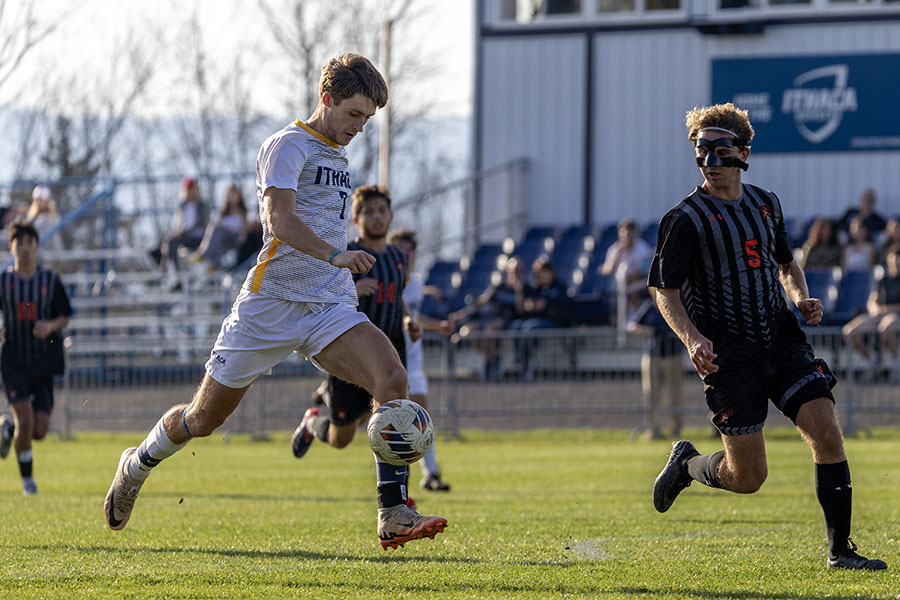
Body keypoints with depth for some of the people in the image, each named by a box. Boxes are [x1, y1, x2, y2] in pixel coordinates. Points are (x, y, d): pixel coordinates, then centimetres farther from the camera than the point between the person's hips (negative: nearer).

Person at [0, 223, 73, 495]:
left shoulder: (50, 280, 1)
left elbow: (64, 317, 6)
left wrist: (51, 326, -15)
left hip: (45, 360, 2)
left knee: (39, 430, -2)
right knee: (25, 421, -16)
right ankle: (27, 479, 2)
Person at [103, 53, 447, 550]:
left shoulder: (337, 156, 19)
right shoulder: (287, 146, -7)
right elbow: (280, 219, -24)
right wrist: (335, 255, -37)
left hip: (330, 307, 6)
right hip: (270, 304, -6)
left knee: (392, 379, -22)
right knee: (202, 420, 6)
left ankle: (393, 516, -25)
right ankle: (139, 463, 38)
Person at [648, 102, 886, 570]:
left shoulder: (765, 204, 11)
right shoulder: (686, 219, -7)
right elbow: (665, 291, -7)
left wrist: (801, 298, 5)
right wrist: (693, 339, -24)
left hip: (782, 339, 5)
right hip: (729, 353, -5)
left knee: (827, 434, -11)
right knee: (748, 477, -3)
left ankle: (840, 550, -2)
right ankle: (687, 464, 30)